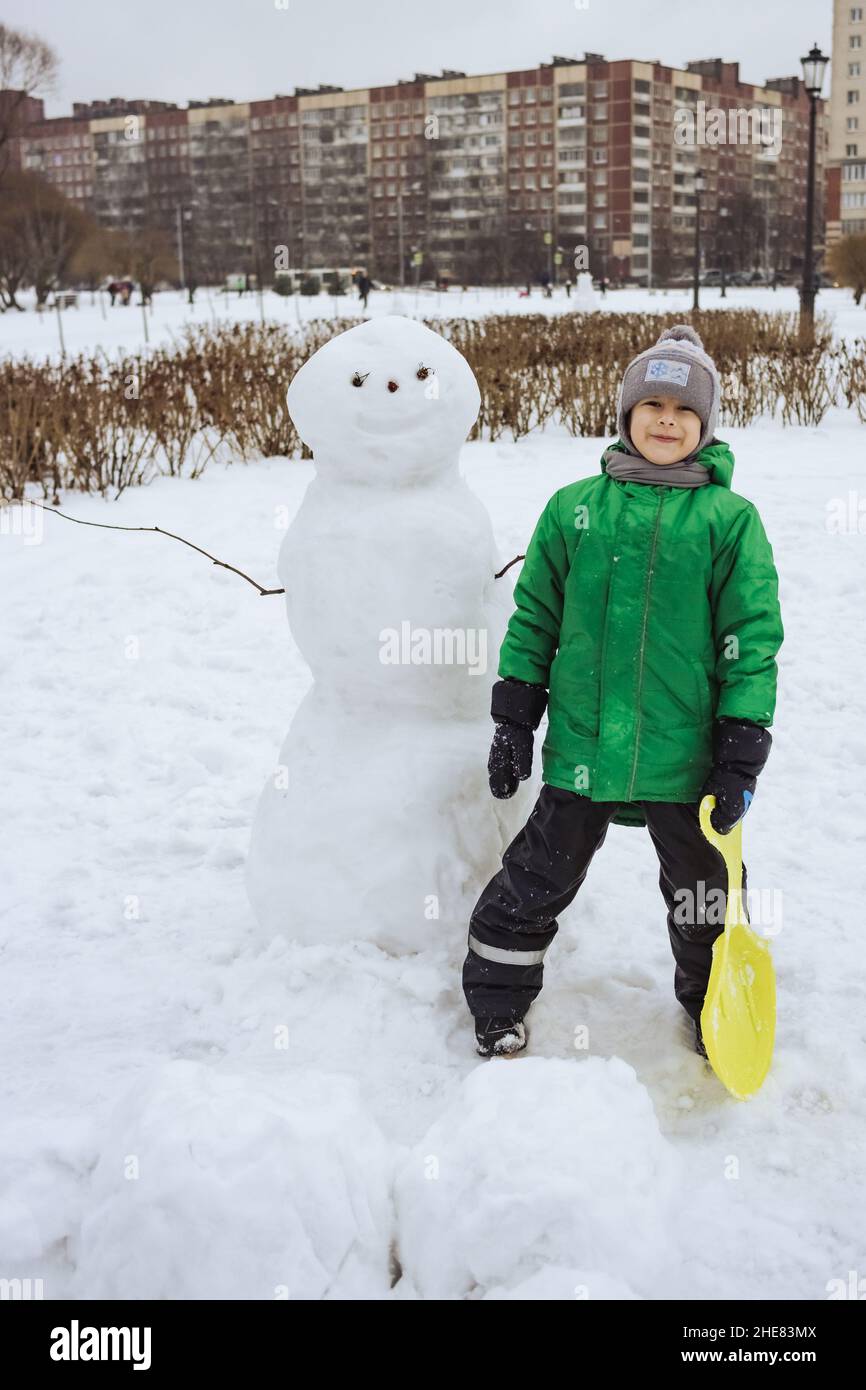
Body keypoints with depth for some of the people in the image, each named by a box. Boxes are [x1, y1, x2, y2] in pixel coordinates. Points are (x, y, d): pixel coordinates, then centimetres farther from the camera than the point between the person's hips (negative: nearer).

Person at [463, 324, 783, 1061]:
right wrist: (513, 720, 5)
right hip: (581, 744, 1)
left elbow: (753, 638, -3)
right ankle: (497, 1005, 31)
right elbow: (534, 616, 7)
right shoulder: (573, 508, 1)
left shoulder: (730, 520, -3)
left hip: (686, 751, 0)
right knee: (536, 881, 11)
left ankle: (714, 1009, 41)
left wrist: (743, 753, -7)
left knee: (706, 892, 17)